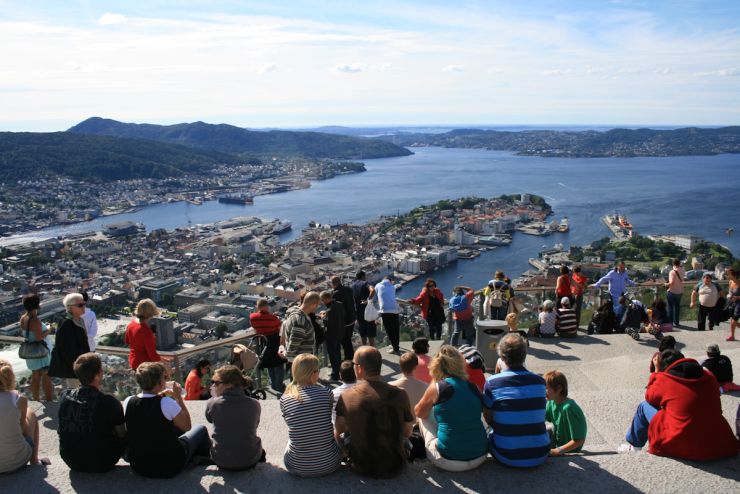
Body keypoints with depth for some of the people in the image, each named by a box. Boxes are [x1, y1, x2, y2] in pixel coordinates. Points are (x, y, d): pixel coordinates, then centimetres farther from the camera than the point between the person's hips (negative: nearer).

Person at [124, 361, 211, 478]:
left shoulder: (128, 402, -10)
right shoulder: (166, 403, -24)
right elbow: (187, 426, -10)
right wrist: (178, 397, -7)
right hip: (169, 468, -5)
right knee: (200, 429, 18)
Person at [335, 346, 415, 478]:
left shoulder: (346, 397, -16)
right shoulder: (399, 395, -17)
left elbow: (339, 430, 3)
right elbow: (407, 433, -1)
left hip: (362, 468, -1)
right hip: (394, 467, 1)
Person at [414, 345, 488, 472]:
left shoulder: (436, 388, -10)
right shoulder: (472, 386, 2)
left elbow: (419, 413, 8)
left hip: (449, 462, -4)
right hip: (480, 457, 5)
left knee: (424, 419, 17)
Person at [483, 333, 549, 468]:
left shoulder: (492, 383, -12)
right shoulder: (540, 382, -4)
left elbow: (488, 419, 0)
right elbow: (540, 415, 10)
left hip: (507, 457, -1)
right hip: (540, 456, 2)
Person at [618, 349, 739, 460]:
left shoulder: (664, 380, -8)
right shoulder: (708, 377, 5)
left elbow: (650, 397, 12)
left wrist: (657, 371, 22)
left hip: (681, 446, -5)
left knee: (644, 407, 14)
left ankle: (634, 445, 31)